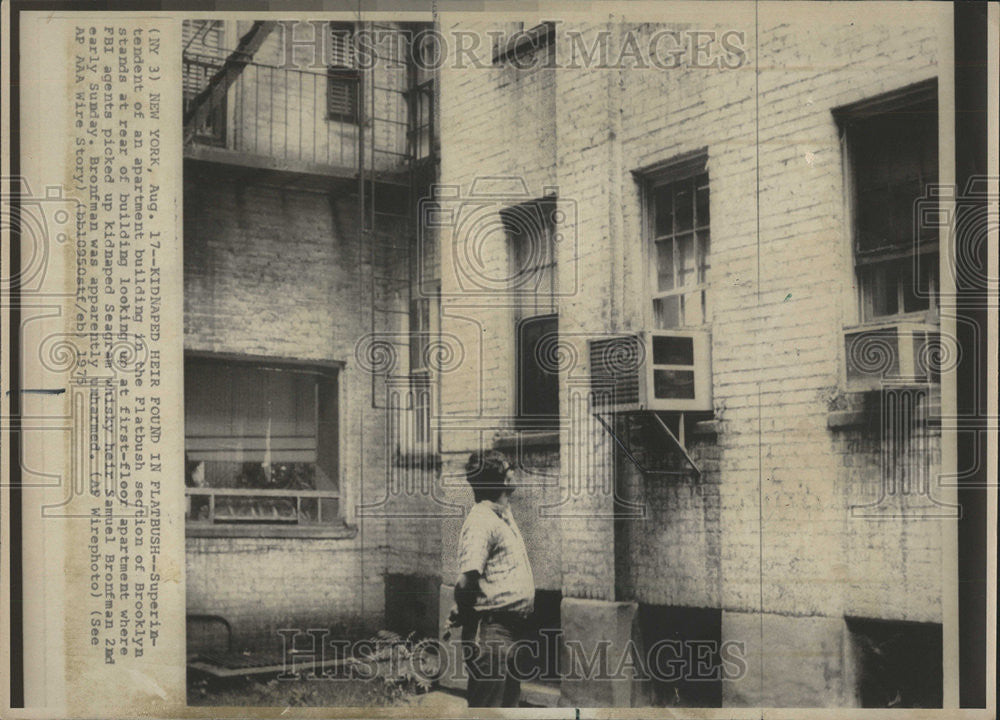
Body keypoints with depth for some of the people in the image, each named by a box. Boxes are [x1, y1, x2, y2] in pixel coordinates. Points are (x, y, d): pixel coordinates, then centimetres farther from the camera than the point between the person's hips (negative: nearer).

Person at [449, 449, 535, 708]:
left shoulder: (503, 514, 14)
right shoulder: (481, 521, -17)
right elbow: (466, 581, -26)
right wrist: (464, 614, -11)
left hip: (511, 629, 10)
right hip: (491, 631, -10)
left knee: (509, 701, 18)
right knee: (486, 707, -5)